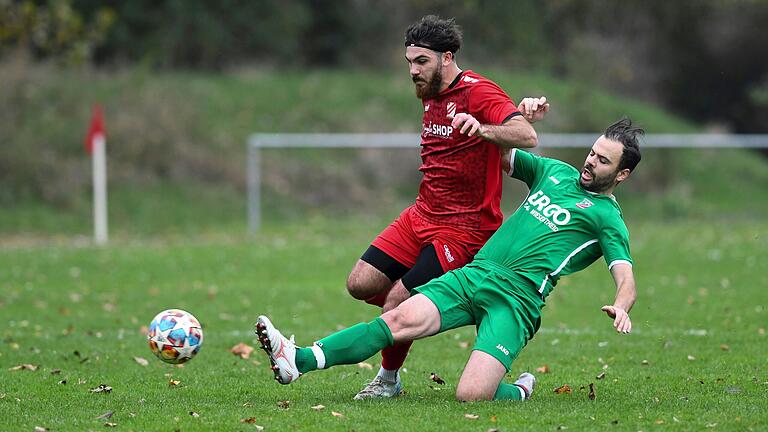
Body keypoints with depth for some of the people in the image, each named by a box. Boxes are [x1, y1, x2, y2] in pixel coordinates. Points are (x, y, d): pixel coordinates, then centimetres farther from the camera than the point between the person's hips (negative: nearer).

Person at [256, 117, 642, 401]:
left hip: (516, 300, -5)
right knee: (404, 318, -22)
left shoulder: (606, 216, 5)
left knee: (471, 395, -24)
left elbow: (624, 276, -8)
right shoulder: (557, 172, 23)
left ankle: (520, 391, 11)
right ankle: (297, 361, -33)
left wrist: (621, 306, -29)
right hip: (473, 274, 5)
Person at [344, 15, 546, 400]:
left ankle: (389, 379, 11)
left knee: (397, 304, -13)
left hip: (464, 229, -9)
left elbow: (527, 138, -29)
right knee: (360, 284, -2)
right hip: (421, 217, 9)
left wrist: (481, 129, -48)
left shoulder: (479, 93, -15)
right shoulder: (430, 97, 13)